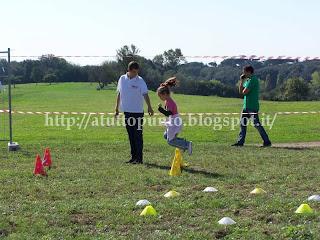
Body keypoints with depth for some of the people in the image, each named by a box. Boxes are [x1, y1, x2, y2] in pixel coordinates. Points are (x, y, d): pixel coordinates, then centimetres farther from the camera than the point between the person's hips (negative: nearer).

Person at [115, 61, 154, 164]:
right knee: (131, 135, 11)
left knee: (138, 135, -3)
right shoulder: (122, 79, 6)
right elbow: (119, 94, 15)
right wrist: (117, 108, 17)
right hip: (127, 111, 5)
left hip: (137, 112, -5)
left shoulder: (140, 81, -8)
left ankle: (139, 158, 1)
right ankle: (133, 157, 20)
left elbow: (145, 94, -18)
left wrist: (149, 107, -32)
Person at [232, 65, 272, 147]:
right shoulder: (247, 80, 15)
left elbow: (244, 92, -20)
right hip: (246, 106, 10)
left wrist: (243, 90, 2)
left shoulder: (253, 79, -14)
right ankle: (240, 142, 17)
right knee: (242, 123, 11)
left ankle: (267, 142, -4)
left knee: (257, 124, -8)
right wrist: (241, 81, 6)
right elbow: (240, 91, 13)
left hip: (252, 106, -10)